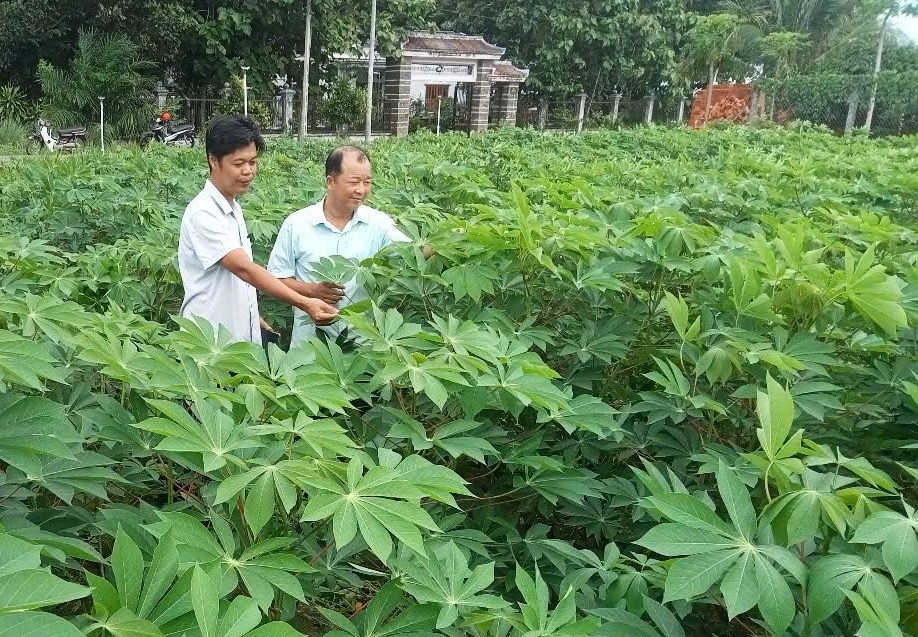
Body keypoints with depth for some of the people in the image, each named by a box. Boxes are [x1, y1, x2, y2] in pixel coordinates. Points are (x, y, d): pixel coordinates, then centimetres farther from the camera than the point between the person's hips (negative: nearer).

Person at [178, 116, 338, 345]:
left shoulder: (233, 209, 10)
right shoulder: (202, 214, -18)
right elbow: (243, 268, -27)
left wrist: (254, 318, 14)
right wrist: (305, 304, -34)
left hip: (244, 335, 8)